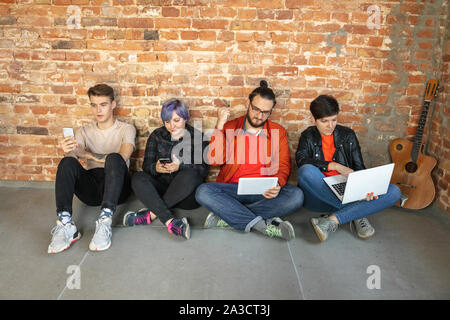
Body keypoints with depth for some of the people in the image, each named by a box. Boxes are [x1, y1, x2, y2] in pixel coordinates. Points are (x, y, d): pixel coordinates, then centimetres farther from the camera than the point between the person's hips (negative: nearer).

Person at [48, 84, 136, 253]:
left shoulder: (126, 129, 8)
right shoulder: (84, 131, 18)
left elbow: (122, 157, -12)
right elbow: (73, 157, -1)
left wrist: (90, 155, -16)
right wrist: (69, 151, -25)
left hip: (117, 186, -3)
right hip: (91, 186, 3)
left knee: (114, 159, -33)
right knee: (67, 162, -24)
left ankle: (105, 222, -44)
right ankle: (65, 225, -37)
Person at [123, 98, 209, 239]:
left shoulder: (198, 137, 4)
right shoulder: (157, 135, 11)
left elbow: (203, 169, -8)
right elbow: (146, 165, 3)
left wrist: (180, 166, -26)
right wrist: (156, 168, -21)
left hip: (187, 195, -2)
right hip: (161, 189, 3)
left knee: (190, 174, -33)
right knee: (137, 178, -24)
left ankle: (151, 213, -29)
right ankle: (170, 222, -38)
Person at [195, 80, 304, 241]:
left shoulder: (278, 132, 11)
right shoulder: (230, 127, 8)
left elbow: (284, 165, 7)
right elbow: (214, 160, -4)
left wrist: (277, 184, -16)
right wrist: (220, 125, -9)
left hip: (264, 192, 1)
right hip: (232, 189, -1)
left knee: (296, 195, -28)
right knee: (203, 192, -29)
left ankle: (224, 218, -26)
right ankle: (262, 225, -29)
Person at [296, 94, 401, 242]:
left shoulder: (348, 135, 11)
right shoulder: (308, 137, 7)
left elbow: (359, 167, 6)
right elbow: (301, 160, -14)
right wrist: (334, 166, -24)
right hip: (319, 195, -2)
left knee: (394, 192, -19)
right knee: (306, 171, -35)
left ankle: (333, 219, -30)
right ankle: (357, 214, -22)